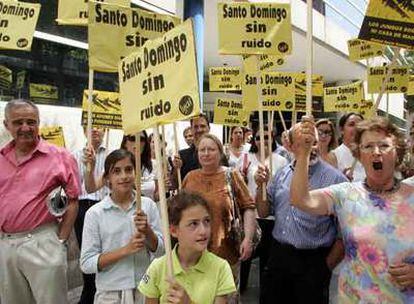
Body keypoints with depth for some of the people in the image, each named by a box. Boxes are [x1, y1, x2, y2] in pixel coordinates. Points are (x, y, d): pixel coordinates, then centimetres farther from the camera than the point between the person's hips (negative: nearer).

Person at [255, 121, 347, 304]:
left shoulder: (335, 179, -12)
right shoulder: (281, 175, 5)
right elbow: (263, 213, 9)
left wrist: (327, 265, -6)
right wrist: (261, 186, -6)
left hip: (313, 262, -5)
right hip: (278, 256, 5)